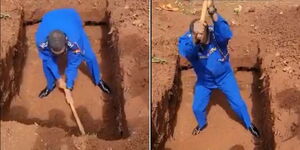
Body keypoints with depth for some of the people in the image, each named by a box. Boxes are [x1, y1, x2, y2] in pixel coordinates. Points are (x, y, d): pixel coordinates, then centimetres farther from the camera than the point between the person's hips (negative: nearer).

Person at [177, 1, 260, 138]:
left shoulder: (215, 33, -30)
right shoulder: (186, 39, -29)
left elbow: (226, 34, -55)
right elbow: (185, 52, -51)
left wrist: (214, 14, -69)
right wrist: (194, 40, -73)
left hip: (224, 76, -1)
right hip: (204, 80, 1)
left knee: (238, 103, 7)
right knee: (197, 108, 11)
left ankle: (249, 124, 36)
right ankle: (202, 124, 47)